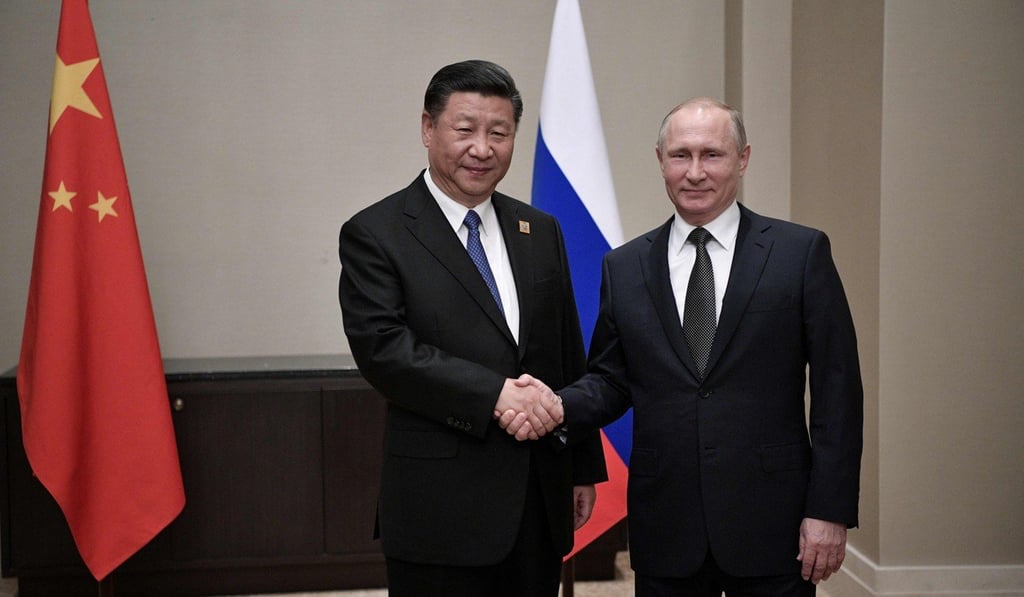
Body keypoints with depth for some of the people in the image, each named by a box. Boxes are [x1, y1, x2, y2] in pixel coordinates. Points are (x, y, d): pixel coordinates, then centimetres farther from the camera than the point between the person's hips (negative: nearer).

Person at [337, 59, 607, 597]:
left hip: (540, 500, 5)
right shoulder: (374, 234, -4)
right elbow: (381, 348, -15)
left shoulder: (540, 232, 12)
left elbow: (570, 356, 14)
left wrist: (584, 467, 14)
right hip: (441, 508, -5)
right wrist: (494, 392, -21)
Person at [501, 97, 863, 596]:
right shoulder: (624, 267, 7)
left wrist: (830, 510, -7)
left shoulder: (801, 252, -1)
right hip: (665, 533, 2)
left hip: (771, 525, -2)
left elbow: (837, 390, -3)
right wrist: (557, 406, -12)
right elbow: (610, 381, 9)